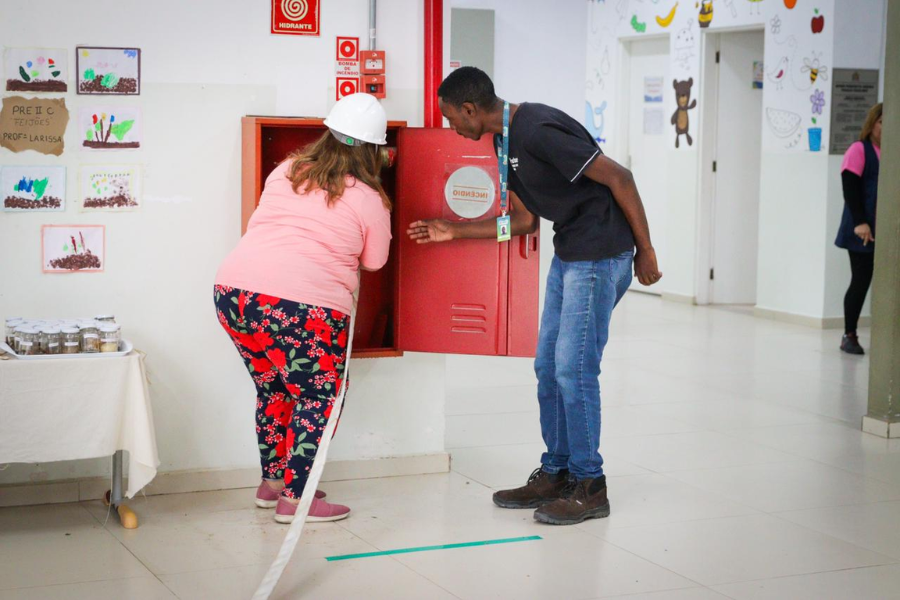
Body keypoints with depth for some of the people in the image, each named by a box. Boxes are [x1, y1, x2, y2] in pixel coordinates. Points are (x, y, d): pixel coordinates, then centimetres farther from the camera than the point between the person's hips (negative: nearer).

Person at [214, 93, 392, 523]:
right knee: (317, 400, 10)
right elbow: (374, 262, 12)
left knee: (273, 388, 23)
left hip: (234, 290, 6)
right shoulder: (369, 200, 3)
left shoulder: (285, 171, 15)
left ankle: (271, 482, 34)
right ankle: (295, 497, 11)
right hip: (304, 307, -6)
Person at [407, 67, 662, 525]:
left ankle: (589, 486, 5)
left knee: (573, 368, -7)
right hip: (567, 254, 10)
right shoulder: (505, 141, 10)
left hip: (601, 255, -10)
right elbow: (524, 220, 17)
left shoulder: (539, 130, -21)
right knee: (548, 367, 11)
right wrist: (453, 231, 15)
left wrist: (645, 251, -15)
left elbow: (618, 178, -19)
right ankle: (554, 474, 22)